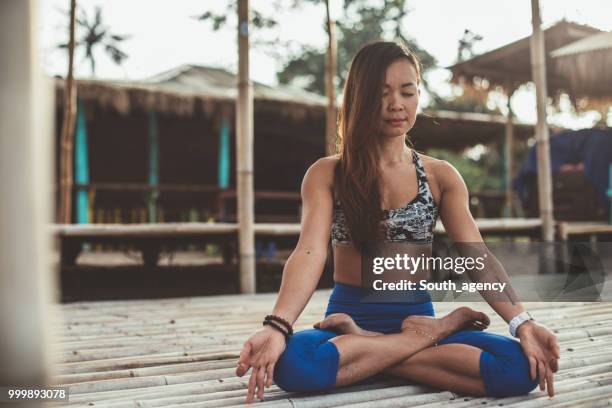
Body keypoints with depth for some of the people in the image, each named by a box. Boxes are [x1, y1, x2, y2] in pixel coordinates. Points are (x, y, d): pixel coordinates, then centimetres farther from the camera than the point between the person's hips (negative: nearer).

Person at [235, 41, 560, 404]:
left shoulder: (441, 176, 6)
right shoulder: (327, 174, 0)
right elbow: (311, 252, -16)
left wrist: (522, 322, -22)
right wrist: (277, 326, -34)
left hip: (417, 317, 1)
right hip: (350, 317, -1)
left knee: (521, 366, -27)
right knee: (293, 363, -37)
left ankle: (368, 351, -16)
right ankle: (442, 330, -18)